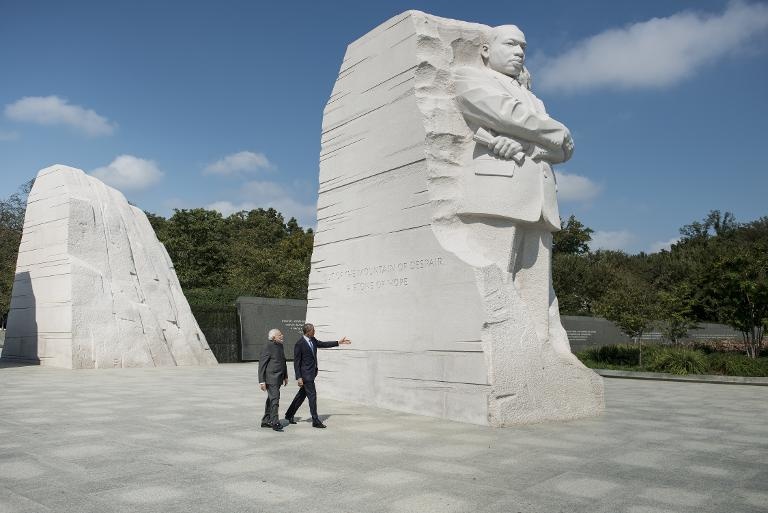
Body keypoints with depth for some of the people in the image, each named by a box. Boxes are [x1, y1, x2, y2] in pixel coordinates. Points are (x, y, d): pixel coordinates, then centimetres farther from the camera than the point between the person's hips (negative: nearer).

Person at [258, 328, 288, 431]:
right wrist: (261, 381, -18)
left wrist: (285, 376, 22)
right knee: (274, 399, -13)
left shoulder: (280, 346, 13)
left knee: (271, 399, 14)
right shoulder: (268, 346, -14)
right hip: (270, 378, -9)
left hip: (278, 378, 9)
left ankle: (265, 421, 23)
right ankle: (275, 422, -11)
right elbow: (262, 364, -15)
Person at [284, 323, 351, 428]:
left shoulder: (313, 340, 7)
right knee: (312, 396, -5)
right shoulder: (299, 344, -17)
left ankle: (289, 415, 30)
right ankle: (315, 421, 1)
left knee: (301, 395, 16)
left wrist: (338, 342, 18)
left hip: (312, 373, 9)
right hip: (306, 374, -9)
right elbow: (296, 362, -15)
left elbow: (323, 344, 21)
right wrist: (298, 378, -17)